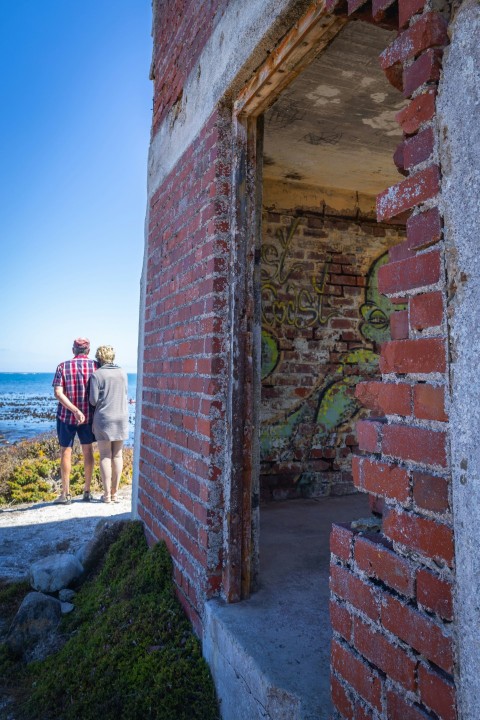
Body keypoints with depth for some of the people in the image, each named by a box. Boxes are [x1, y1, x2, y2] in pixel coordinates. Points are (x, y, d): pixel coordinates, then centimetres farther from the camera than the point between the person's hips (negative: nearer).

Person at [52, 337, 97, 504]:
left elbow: (58, 393, -16)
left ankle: (65, 494, 12)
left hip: (66, 416, -1)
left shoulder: (63, 367, -5)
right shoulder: (95, 366, -5)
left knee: (66, 452, 9)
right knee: (87, 451, 12)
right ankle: (87, 492, 17)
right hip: (88, 416, 1)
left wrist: (75, 410, -20)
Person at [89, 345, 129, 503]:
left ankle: (107, 494, 6)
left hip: (103, 418, -3)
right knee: (117, 455, 9)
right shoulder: (122, 373, 4)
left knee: (105, 456, 4)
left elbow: (94, 400, -9)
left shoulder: (97, 375, -8)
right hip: (121, 417, 3)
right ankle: (114, 492, 14)